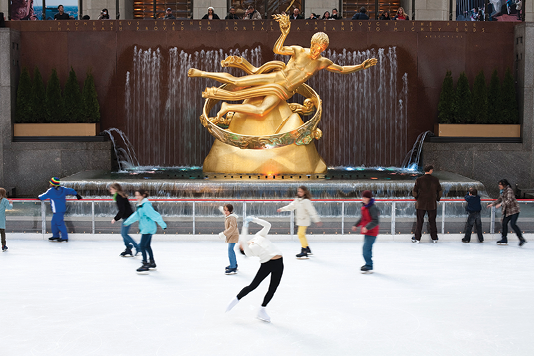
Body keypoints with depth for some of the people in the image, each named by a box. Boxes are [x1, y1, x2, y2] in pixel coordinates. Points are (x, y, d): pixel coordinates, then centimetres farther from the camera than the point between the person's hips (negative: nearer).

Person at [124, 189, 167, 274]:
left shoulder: (146, 205, -20)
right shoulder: (140, 205, 12)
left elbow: (155, 215, -22)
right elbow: (136, 215, 27)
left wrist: (163, 225, -23)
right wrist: (127, 222, 38)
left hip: (148, 228, -10)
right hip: (145, 228, 10)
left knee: (142, 246, -11)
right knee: (147, 246, 19)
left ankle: (145, 265, -9)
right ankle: (152, 263, 31)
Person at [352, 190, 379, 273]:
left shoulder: (372, 208, -20)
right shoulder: (364, 207, 10)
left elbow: (375, 221, -25)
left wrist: (367, 227, -33)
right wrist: (356, 225, 30)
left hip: (371, 232, -10)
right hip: (367, 232, 10)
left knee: (366, 248, -15)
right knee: (367, 249, 19)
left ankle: (369, 267, -10)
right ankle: (368, 264, 31)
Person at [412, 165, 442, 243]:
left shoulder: (419, 180, -8)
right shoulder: (435, 180, -4)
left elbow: (414, 192, -5)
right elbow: (440, 192, 3)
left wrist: (417, 198, 15)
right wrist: (437, 198, 22)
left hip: (421, 204, -1)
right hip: (432, 204, 1)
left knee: (419, 221, 6)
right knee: (432, 221, 12)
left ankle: (417, 238, 7)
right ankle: (434, 238, 18)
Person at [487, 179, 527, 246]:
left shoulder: (509, 190, -15)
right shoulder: (502, 192, 13)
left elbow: (509, 200, -26)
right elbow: (499, 200, 26)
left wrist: (501, 204, -32)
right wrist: (492, 204, 19)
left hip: (514, 210, -10)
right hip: (507, 211, 10)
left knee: (513, 224, -18)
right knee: (504, 223, 9)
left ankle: (521, 239, -14)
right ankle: (504, 239, 19)